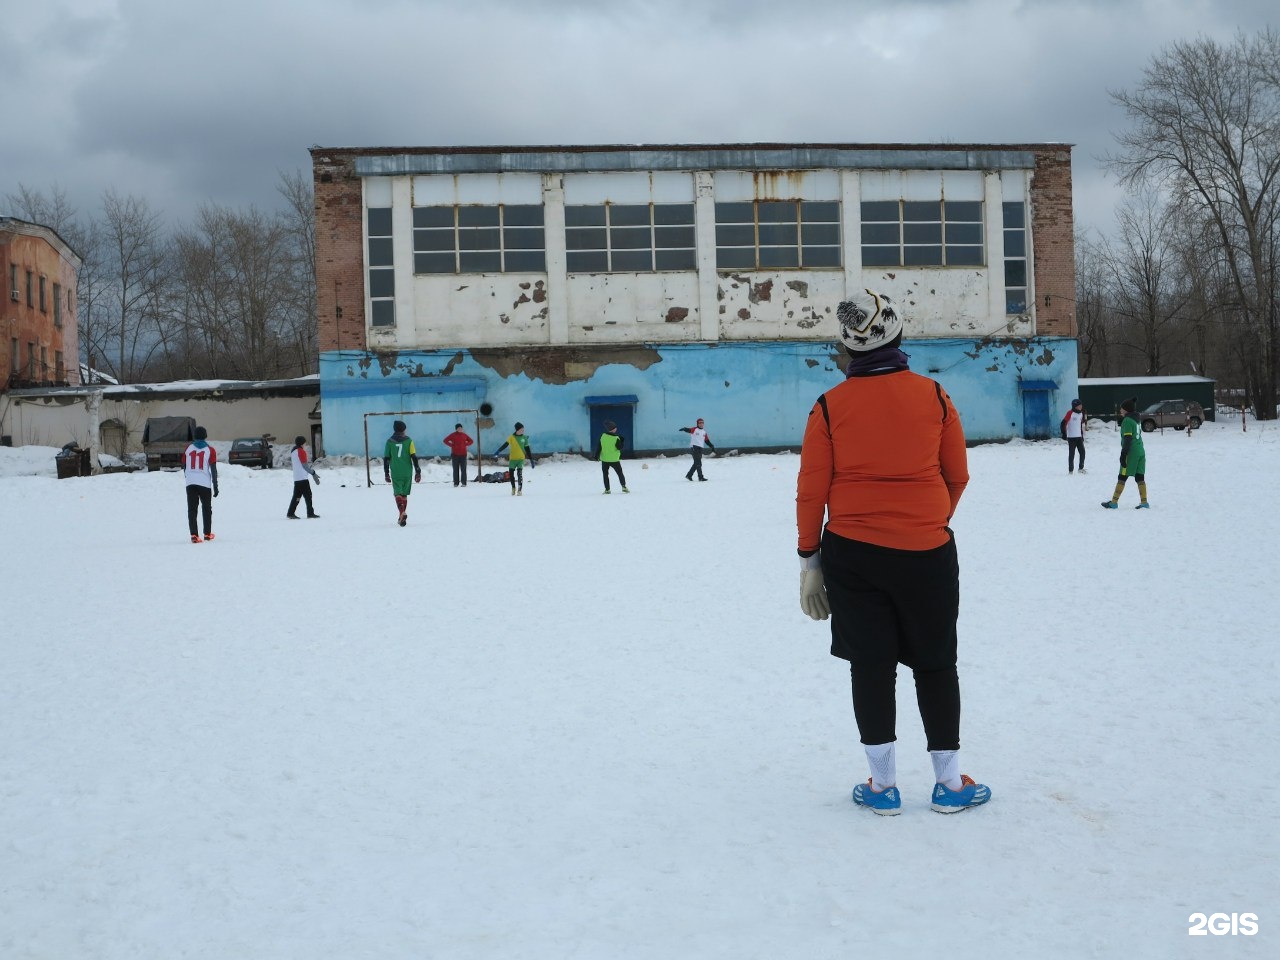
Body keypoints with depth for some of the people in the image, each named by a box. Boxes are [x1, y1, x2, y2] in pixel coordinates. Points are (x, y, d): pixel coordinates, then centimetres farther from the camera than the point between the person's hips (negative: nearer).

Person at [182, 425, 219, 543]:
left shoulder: (188, 448, 5)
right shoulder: (210, 450, -3)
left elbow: (184, 466, 14)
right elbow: (213, 470, -6)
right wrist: (215, 486, 0)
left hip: (190, 484, 1)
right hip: (205, 484, -1)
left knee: (192, 509, 2)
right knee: (207, 509, 15)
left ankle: (194, 535, -9)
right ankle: (207, 534, 21)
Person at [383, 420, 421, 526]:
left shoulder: (389, 441, 3)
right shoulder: (408, 441, 0)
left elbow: (386, 458, 4)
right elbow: (414, 457, -5)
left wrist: (386, 473, 12)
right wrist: (418, 471, -1)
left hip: (395, 473, -1)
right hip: (407, 472, 1)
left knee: (398, 493, -5)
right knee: (404, 494, 14)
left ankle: (402, 513, -29)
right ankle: (402, 517, 19)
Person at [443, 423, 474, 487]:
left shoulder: (464, 435, 8)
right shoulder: (453, 435, 2)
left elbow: (471, 441, 18)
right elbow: (445, 440, 2)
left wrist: (465, 445, 2)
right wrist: (451, 445, -6)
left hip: (463, 454, 1)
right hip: (455, 454, -1)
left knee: (463, 469, -2)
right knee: (456, 469, 1)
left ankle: (464, 483, 0)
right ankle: (456, 483, 4)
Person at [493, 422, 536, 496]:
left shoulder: (524, 438, 2)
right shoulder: (511, 437, -2)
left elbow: (527, 449, 7)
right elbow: (505, 445, -5)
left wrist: (531, 460, 6)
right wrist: (498, 451, -21)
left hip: (521, 459, -1)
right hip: (512, 459, 1)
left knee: (520, 474, -12)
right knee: (511, 474, 4)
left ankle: (520, 490, -7)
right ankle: (513, 488, 26)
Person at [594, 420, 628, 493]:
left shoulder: (602, 436, -5)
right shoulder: (616, 438, -16)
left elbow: (598, 447, -3)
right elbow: (620, 447, -11)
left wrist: (596, 455, 2)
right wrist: (622, 441, 2)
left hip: (604, 460, 2)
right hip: (614, 460, -2)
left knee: (605, 474, 11)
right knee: (620, 473, 13)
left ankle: (607, 489, 7)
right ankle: (624, 486, 7)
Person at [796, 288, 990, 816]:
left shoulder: (830, 406, -6)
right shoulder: (934, 396, -3)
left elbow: (811, 490, -4)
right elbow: (957, 476, 5)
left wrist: (809, 560, 5)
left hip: (852, 555, 0)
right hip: (927, 553, 0)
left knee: (871, 664, 10)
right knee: (935, 663, 13)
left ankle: (883, 784, 16)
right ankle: (949, 782, 19)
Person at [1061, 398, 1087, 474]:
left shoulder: (1081, 413, 11)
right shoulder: (1070, 413, -11)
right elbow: (1063, 423, -13)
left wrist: (1082, 435, 23)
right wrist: (1064, 434, -15)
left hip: (1079, 437, 6)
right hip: (1071, 437, -6)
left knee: (1082, 452, 3)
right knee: (1071, 454, -3)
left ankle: (1081, 468, 17)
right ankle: (1070, 470, 3)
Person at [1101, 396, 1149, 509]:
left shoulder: (1127, 421, -12)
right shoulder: (1136, 419, 14)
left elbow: (1127, 439, -18)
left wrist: (1123, 455, -17)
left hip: (1132, 453, -8)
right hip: (1141, 452, 8)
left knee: (1122, 478, -2)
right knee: (1140, 478, 7)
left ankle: (1114, 502, 2)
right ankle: (1144, 503, 3)